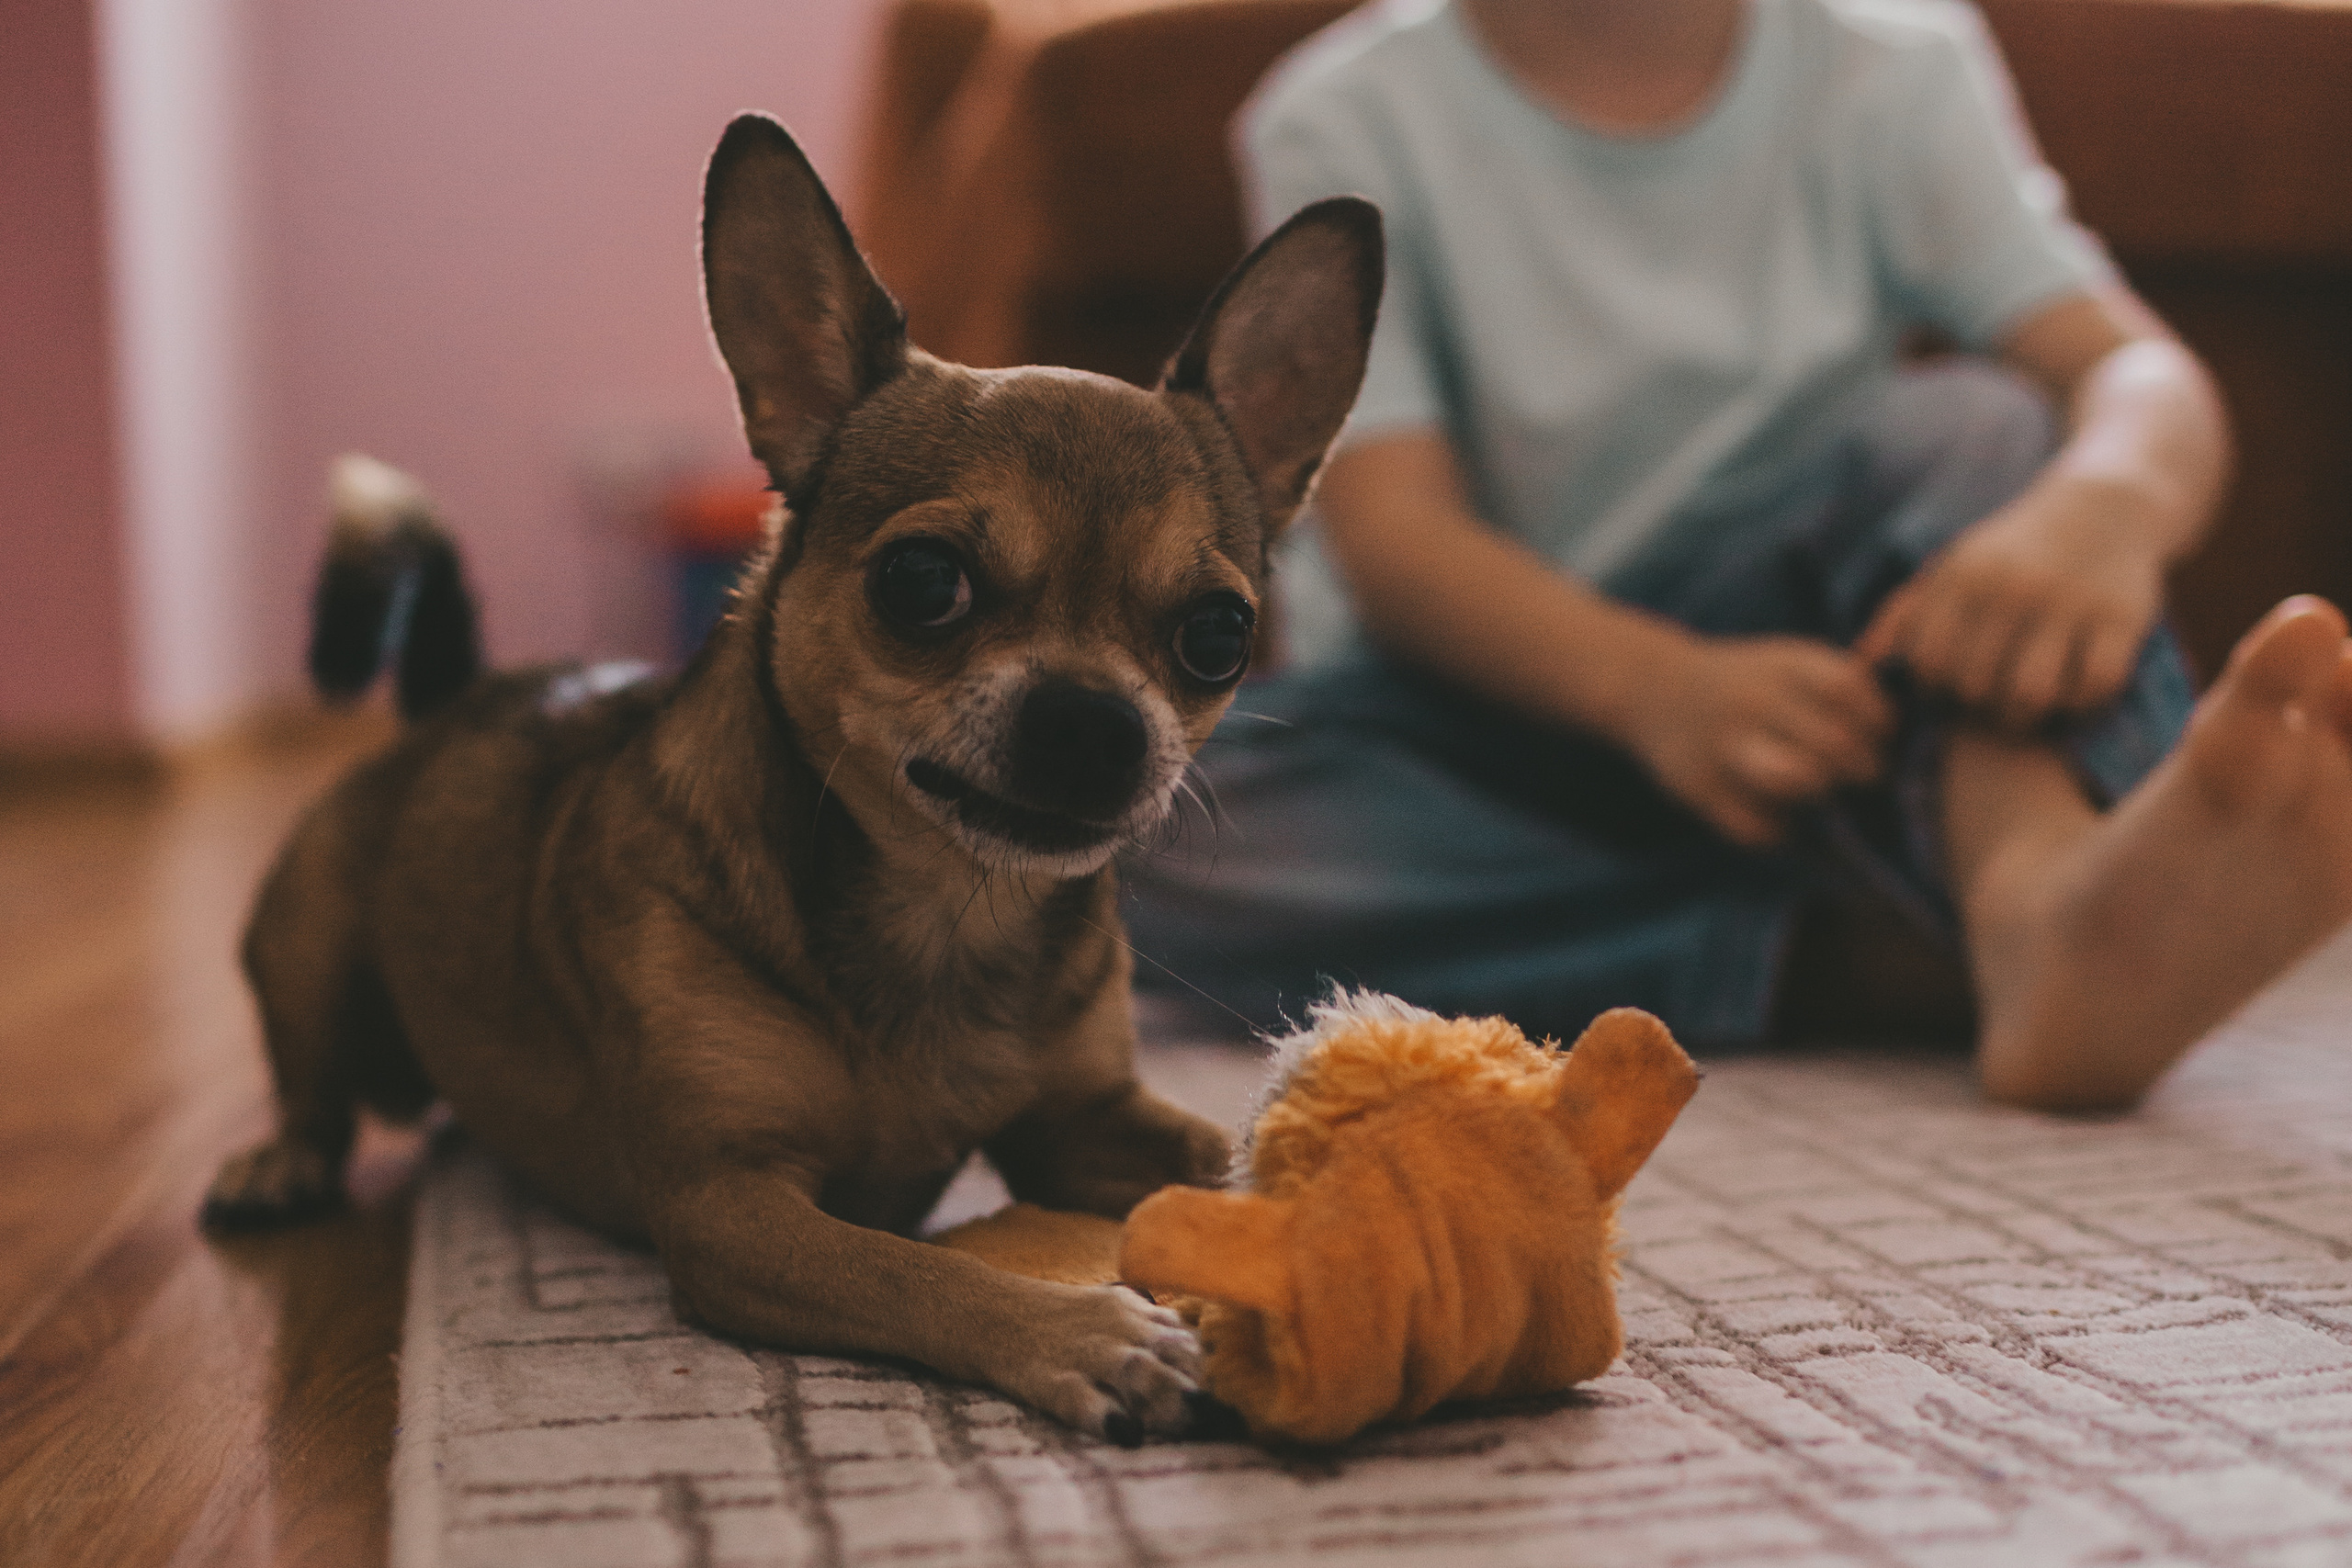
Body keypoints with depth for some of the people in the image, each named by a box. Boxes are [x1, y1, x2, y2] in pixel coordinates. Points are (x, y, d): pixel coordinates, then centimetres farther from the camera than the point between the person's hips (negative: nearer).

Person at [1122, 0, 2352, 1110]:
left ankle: (2040, 901, -50)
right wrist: (1656, 687, -36)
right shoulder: (1348, 119, -4)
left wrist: (2109, 501, -37)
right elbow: (1387, 528, -16)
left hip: (1812, 678, 2)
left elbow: (2145, 372, -11)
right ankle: (1879, 950, -30)